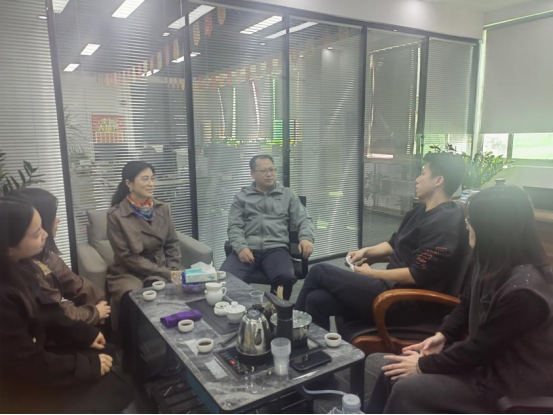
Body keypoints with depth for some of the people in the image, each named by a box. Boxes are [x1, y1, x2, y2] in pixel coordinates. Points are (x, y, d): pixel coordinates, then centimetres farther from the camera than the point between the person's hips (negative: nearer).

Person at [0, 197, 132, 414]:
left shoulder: (18, 266, -9)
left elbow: (43, 310, 6)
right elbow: (30, 365, -25)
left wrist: (86, 334, 5)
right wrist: (90, 366, -14)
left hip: (34, 349, 8)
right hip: (21, 387, -8)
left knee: (107, 353, 9)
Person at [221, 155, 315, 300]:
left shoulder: (288, 194, 19)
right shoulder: (241, 196, 17)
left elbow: (304, 220, 12)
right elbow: (234, 226, 7)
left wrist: (306, 238, -11)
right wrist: (241, 247, -13)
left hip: (276, 248, 0)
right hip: (247, 248, 0)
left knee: (285, 277, -31)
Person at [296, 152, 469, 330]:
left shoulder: (444, 225, -18)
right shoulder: (422, 211, 13)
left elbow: (417, 275, -21)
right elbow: (395, 245, 21)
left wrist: (371, 273, -10)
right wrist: (367, 251, 3)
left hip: (407, 304, -9)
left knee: (320, 272, -7)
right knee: (317, 300, -9)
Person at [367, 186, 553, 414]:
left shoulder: (523, 290, -32)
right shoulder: (492, 262, -4)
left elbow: (480, 348, -24)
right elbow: (467, 303, 12)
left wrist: (424, 365, -15)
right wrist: (443, 335, -1)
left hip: (509, 381, -8)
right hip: (485, 354, 8)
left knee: (406, 389, -16)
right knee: (394, 370, -1)